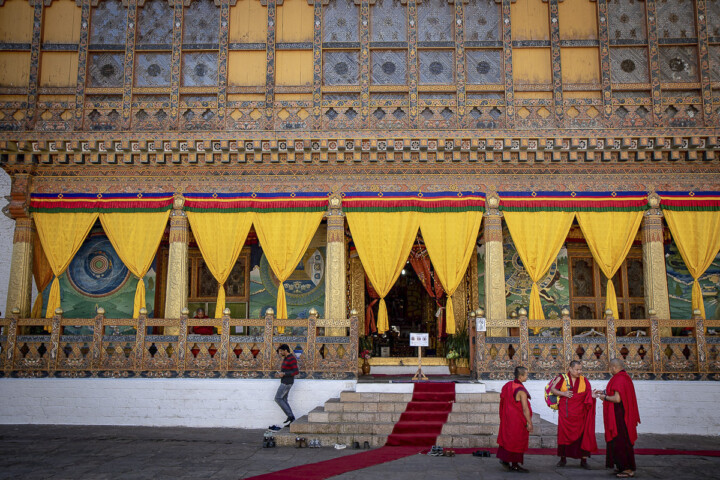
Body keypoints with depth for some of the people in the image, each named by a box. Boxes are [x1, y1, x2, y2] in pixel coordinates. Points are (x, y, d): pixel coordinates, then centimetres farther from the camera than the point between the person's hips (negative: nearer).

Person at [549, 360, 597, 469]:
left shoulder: (584, 381, 6)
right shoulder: (562, 378, 1)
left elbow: (588, 394, 2)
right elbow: (552, 389, 3)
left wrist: (592, 395, -22)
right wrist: (563, 393, -13)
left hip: (579, 414, 1)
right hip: (565, 413, -1)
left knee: (582, 435, -3)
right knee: (563, 434, 3)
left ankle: (583, 460, 5)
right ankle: (563, 459, 16)